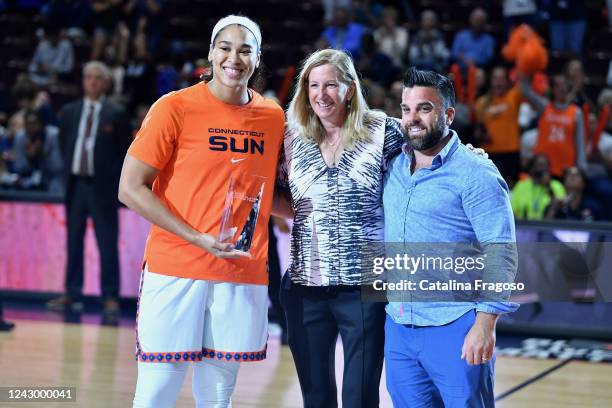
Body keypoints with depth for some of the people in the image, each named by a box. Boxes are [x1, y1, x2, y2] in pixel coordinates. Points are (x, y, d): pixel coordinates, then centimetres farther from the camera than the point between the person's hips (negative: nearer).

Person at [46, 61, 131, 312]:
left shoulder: (115, 115, -1)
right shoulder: (69, 112, 10)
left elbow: (126, 153, 0)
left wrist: (116, 182, -4)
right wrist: (68, 173, 10)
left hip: (102, 186, -4)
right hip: (75, 184, 4)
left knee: (107, 244, -3)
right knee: (74, 242, 7)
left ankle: (110, 296, 1)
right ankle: (72, 294, 13)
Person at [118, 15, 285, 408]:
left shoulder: (273, 117, 9)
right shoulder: (175, 107, -5)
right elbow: (131, 188, -7)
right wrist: (198, 239, -14)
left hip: (244, 274, 4)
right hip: (176, 269, -4)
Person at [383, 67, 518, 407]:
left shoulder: (475, 174, -8)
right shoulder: (392, 168, 10)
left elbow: (500, 253, -12)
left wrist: (485, 325, -19)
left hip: (454, 328, -6)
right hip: (399, 325, 6)